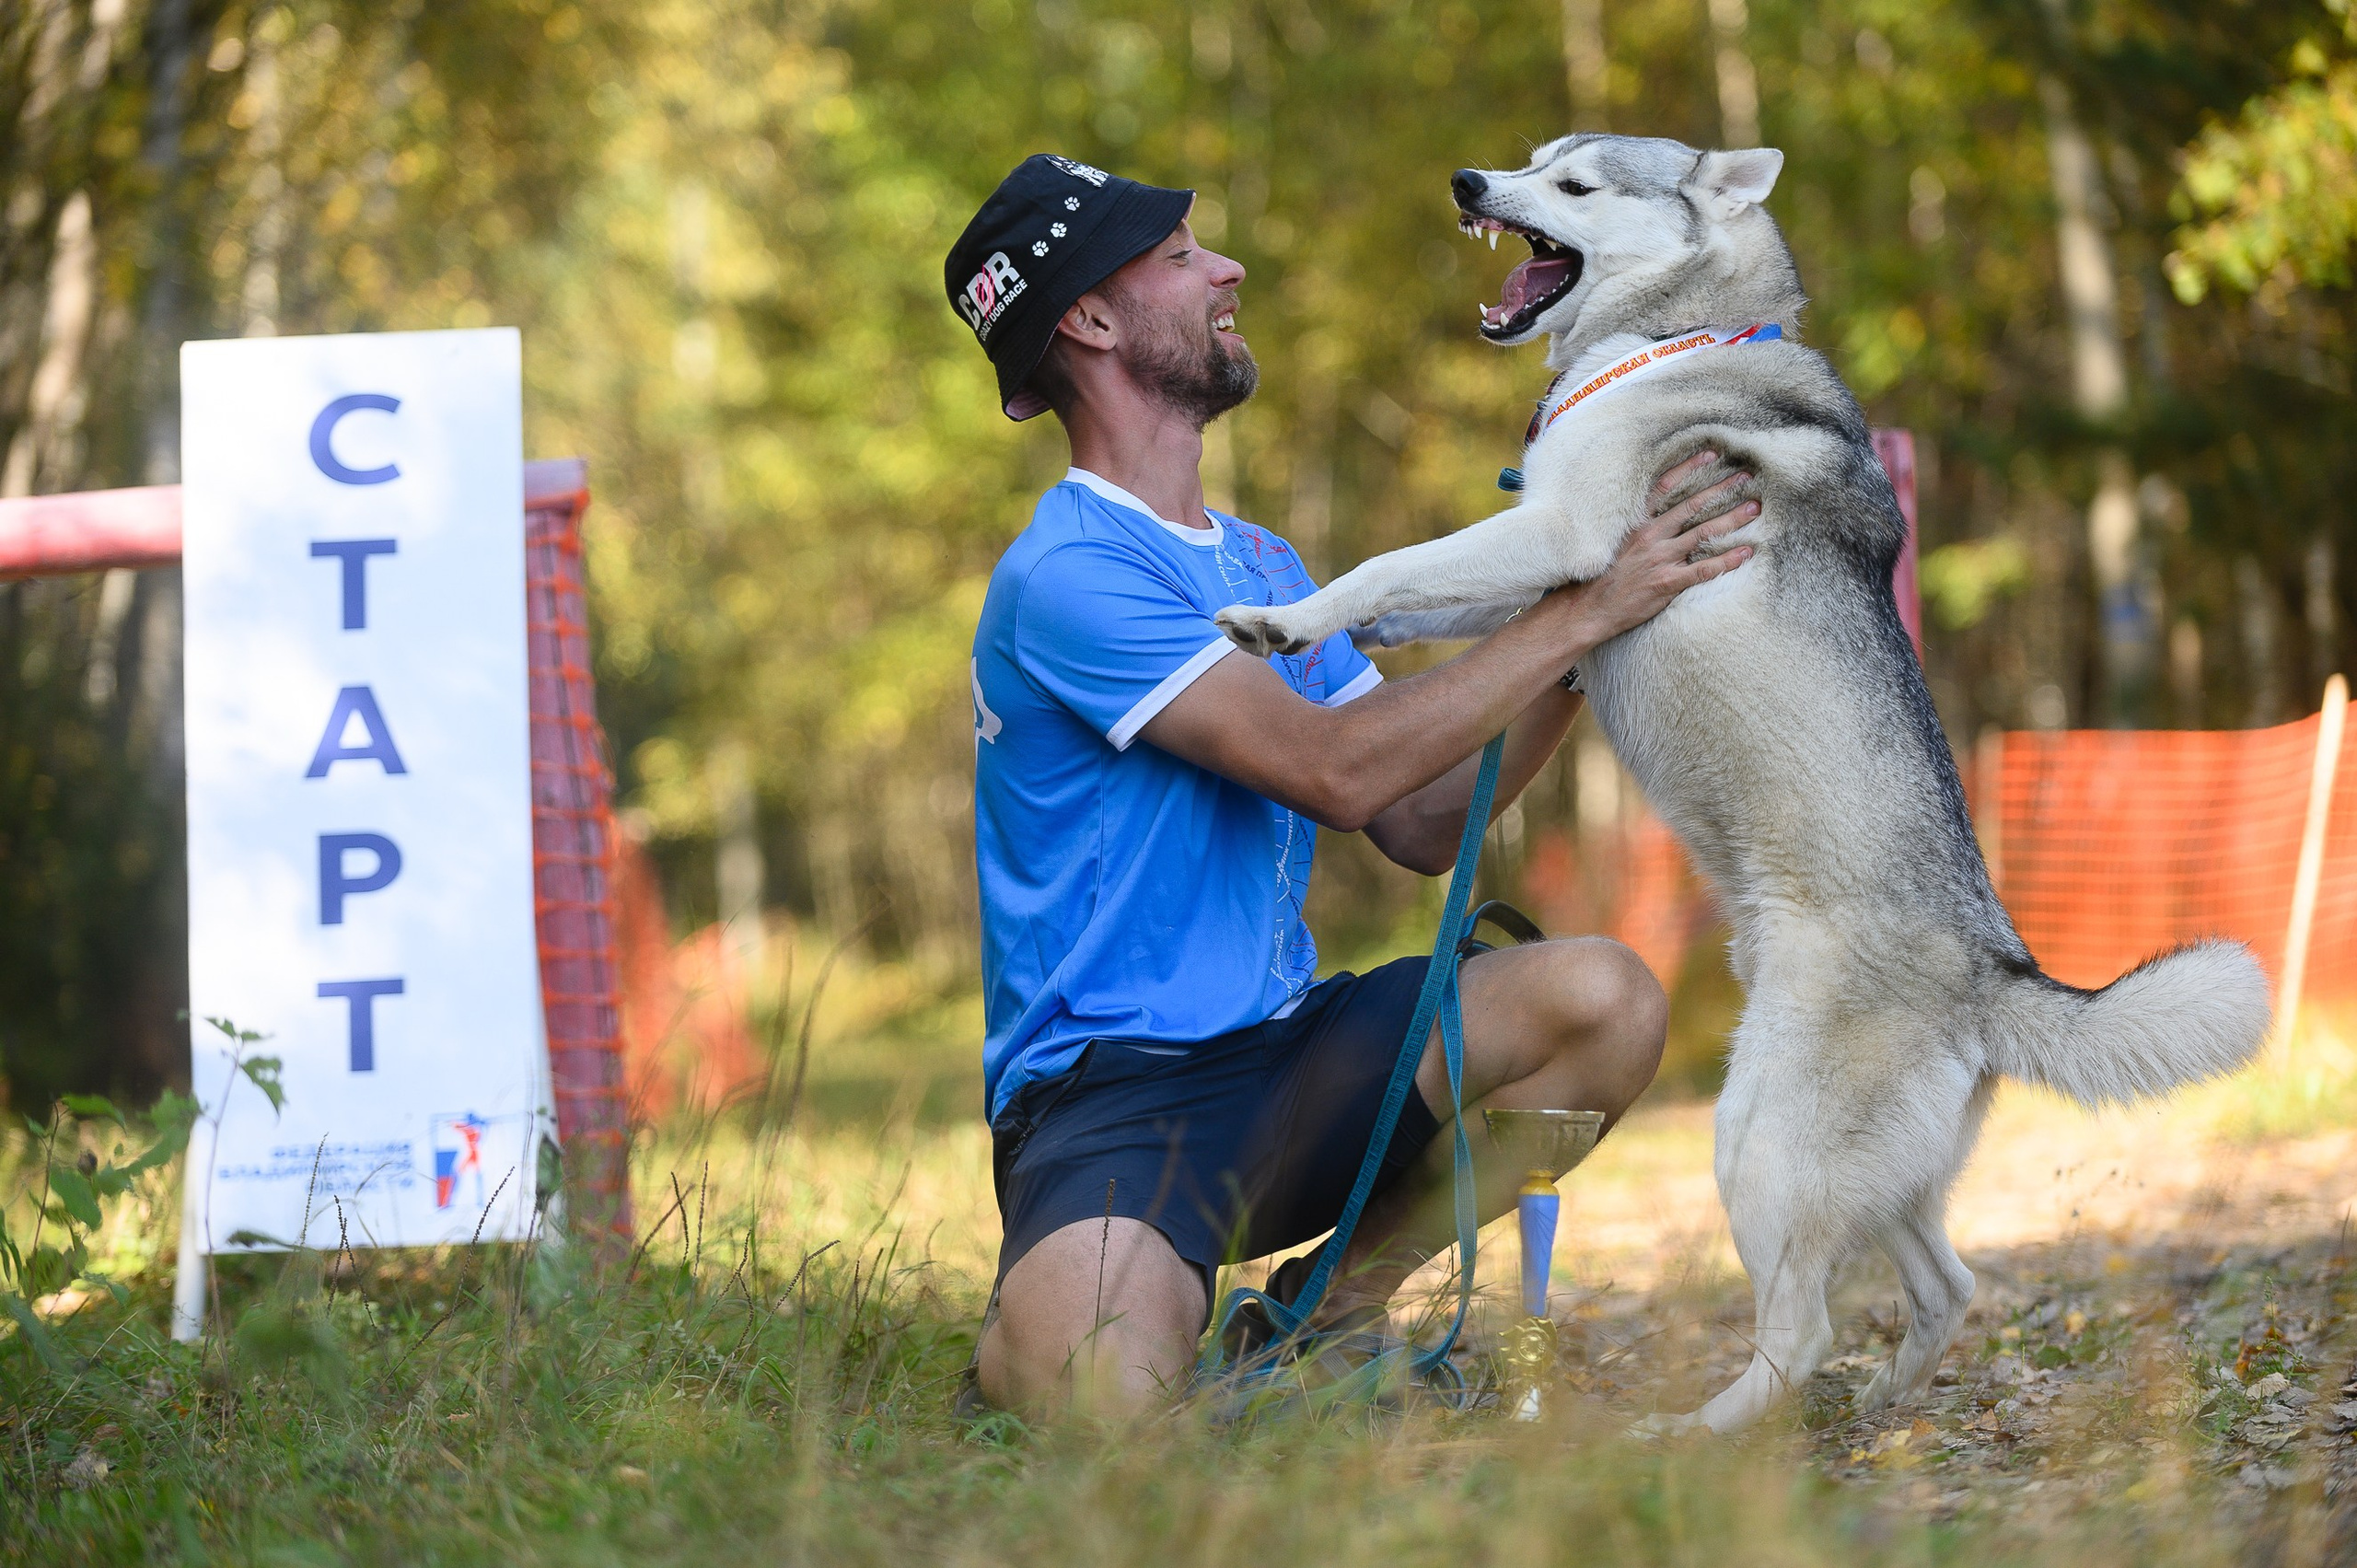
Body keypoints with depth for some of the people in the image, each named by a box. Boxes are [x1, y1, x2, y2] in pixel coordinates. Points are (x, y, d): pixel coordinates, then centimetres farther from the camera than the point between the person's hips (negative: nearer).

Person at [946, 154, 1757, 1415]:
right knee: (1099, 1399, -34)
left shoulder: (1263, 566, 17)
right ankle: (1022, 1343, 6)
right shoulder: (1064, 577, -14)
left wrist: (1581, 649, 3)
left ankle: (1332, 1311, 2)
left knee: (1606, 1001, -14)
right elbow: (1335, 769, -22)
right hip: (1109, 1093, -8)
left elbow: (1423, 825, 14)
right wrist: (1580, 612, -18)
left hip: (1286, 1062, 8)